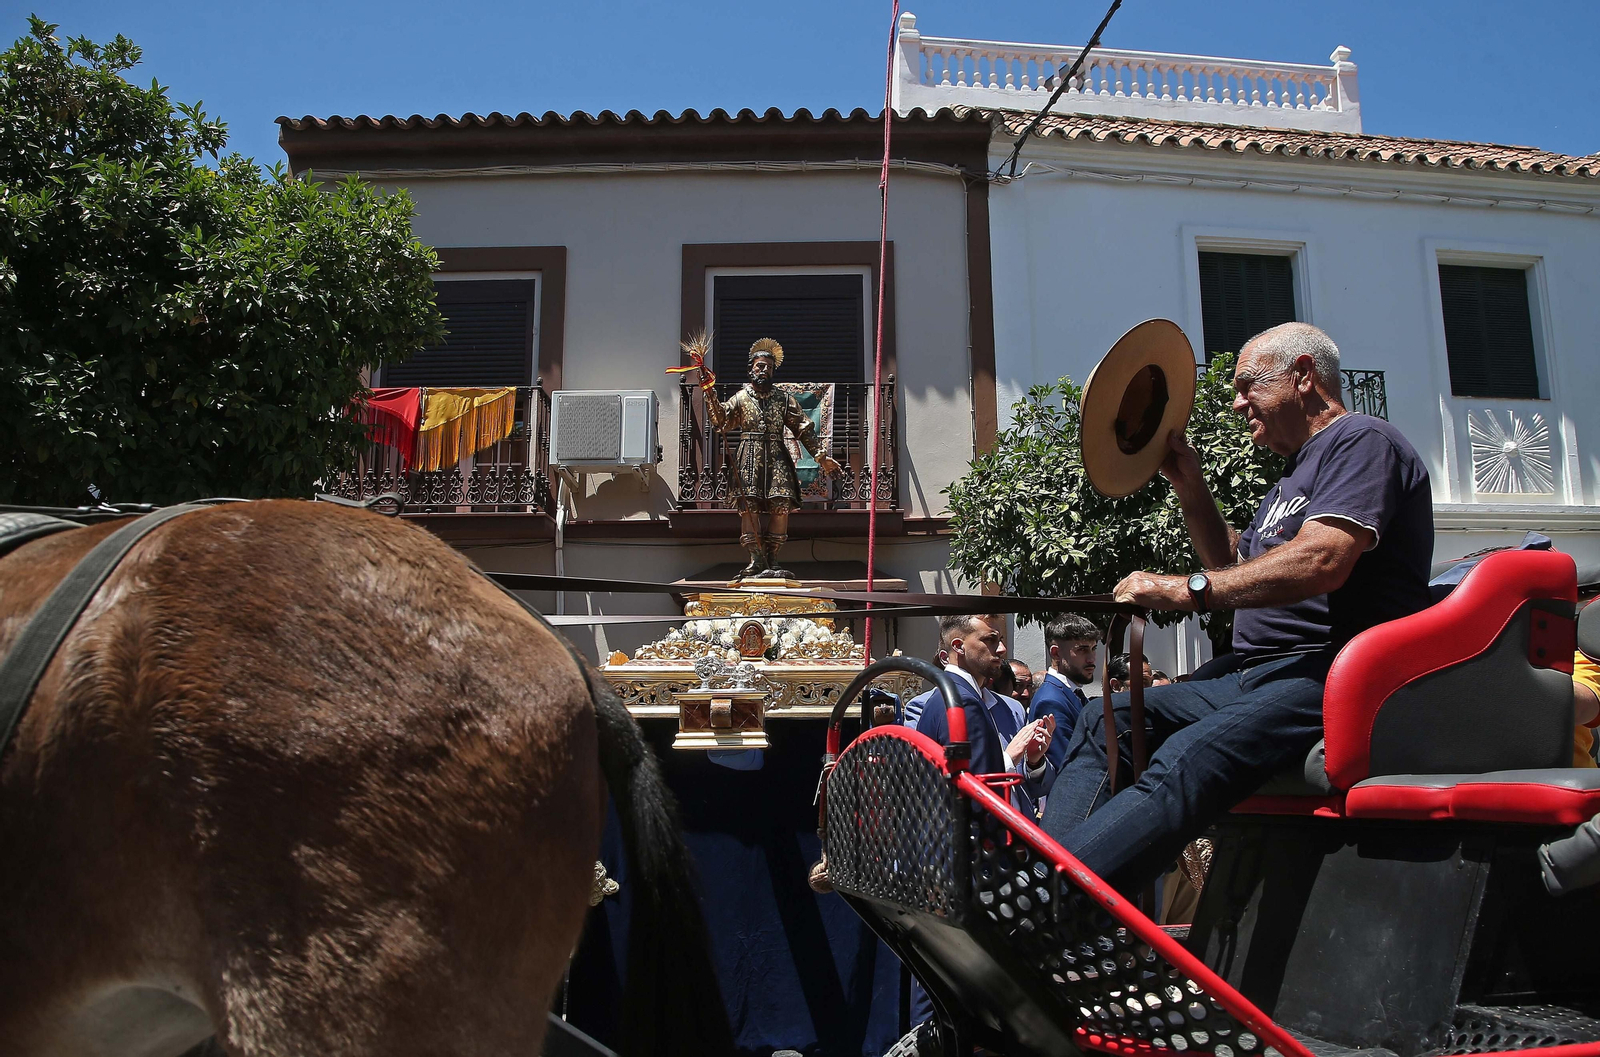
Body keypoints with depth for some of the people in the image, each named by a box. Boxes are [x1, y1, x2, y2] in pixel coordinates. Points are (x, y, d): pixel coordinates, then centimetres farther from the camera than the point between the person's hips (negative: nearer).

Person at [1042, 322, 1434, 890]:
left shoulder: (1362, 440, -4)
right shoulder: (1296, 470, 28)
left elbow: (1321, 562, -21)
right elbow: (1237, 568, 31)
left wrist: (1188, 589, -21)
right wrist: (1191, 489, 19)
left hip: (1327, 675, -10)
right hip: (1253, 670, 11)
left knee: (1185, 762, -33)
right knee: (1106, 720, -1)